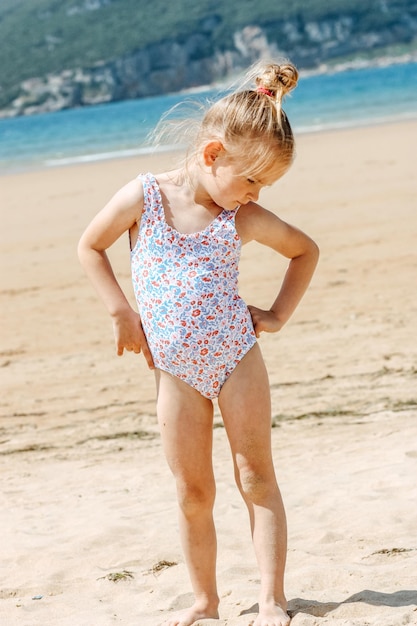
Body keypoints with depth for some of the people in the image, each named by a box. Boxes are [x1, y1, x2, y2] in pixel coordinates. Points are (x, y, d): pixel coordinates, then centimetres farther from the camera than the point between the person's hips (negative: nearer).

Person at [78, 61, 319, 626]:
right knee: (192, 492, 4)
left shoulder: (246, 219, -4)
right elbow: (90, 247, 4)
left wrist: (279, 314, 5)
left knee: (257, 477, 1)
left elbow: (305, 249, 13)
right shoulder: (143, 197, -8)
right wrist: (121, 312, -2)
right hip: (175, 370, 0)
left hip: (237, 357, 1)